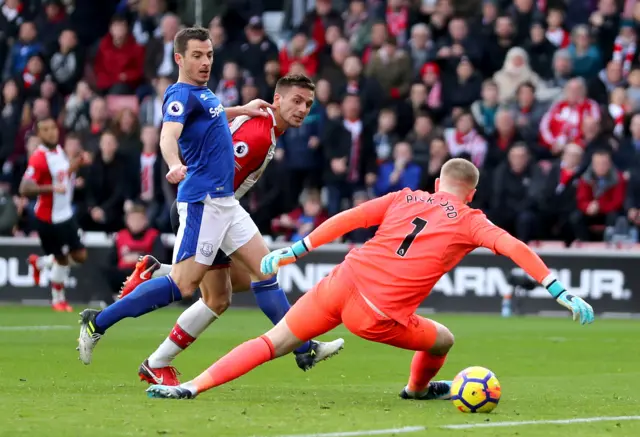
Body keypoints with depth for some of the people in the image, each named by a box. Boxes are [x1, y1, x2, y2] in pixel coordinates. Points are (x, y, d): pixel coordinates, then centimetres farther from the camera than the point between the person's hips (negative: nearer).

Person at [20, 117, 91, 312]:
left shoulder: (59, 150, 4)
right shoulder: (38, 158, -21)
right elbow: (25, 189, -27)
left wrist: (78, 163, 4)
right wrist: (51, 188, -35)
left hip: (66, 213, 8)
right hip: (49, 219, -8)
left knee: (80, 256, 10)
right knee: (61, 259, 1)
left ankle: (39, 263, 33)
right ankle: (58, 299, 23)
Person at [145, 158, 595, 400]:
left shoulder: (405, 198, 17)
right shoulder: (470, 222, 7)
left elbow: (346, 218, 12)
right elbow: (516, 248, -6)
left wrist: (293, 252, 16)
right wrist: (561, 291, -7)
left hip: (342, 282, 4)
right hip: (378, 316, -3)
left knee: (272, 343, 8)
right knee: (443, 340, 23)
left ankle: (190, 386, -3)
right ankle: (418, 388, 51)